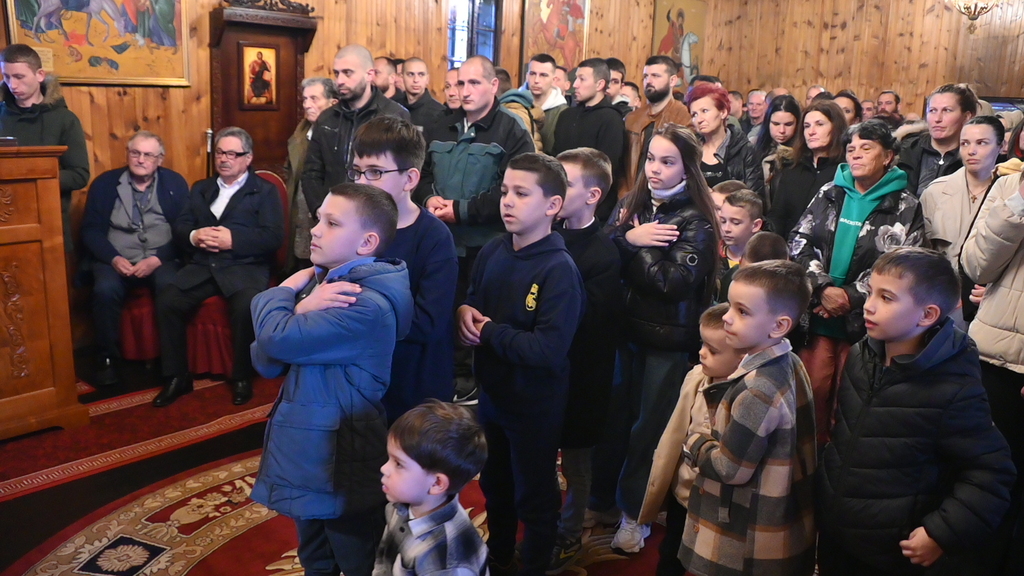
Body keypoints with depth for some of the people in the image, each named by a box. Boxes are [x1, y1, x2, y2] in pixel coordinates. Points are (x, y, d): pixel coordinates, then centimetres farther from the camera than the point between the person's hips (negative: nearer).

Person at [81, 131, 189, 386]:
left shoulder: (175, 183, 6)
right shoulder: (105, 183, 8)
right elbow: (91, 229, 3)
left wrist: (157, 259, -15)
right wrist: (113, 258, -14)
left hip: (160, 259, -1)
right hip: (117, 260, 1)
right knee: (105, 290, -31)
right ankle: (108, 358, -11)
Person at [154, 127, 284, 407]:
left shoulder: (265, 191, 7)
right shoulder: (200, 188, 23)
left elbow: (273, 238, -6)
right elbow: (178, 227, 15)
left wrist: (232, 239, -16)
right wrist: (194, 236, -9)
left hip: (246, 267, -4)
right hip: (202, 266, 4)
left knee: (246, 307, -34)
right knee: (166, 301, -21)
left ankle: (242, 377, -12)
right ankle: (177, 376, -6)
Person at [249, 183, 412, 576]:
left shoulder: (369, 305, -24)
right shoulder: (318, 283, 2)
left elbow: (276, 339, -29)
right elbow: (266, 363, -2)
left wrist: (283, 292, -9)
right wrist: (299, 308, -19)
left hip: (341, 462, -7)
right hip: (305, 455, 8)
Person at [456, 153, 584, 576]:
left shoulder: (559, 270, -24)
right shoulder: (492, 252, -4)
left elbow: (549, 350, -32)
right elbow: (471, 301, 11)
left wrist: (490, 331, -22)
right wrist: (464, 312, -12)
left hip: (535, 405, -7)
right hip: (492, 392, 7)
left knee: (534, 497, 13)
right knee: (495, 484, 27)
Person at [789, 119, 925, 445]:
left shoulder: (906, 208, 0)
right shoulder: (829, 194, 10)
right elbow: (799, 242, 1)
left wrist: (850, 297, -16)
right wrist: (824, 288, -12)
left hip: (864, 320, -3)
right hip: (818, 316, 3)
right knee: (812, 391, 5)